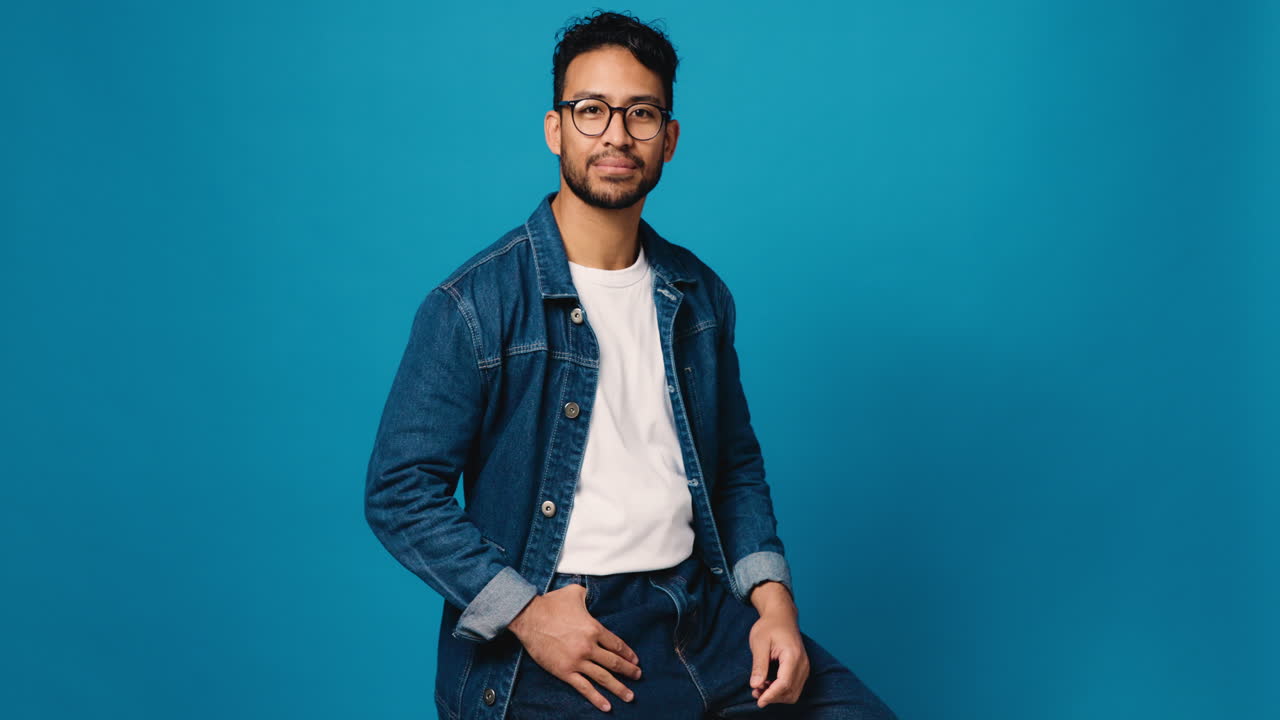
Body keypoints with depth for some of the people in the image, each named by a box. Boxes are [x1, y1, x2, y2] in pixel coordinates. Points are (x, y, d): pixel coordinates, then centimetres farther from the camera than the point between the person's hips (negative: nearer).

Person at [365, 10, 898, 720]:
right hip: (556, 635, -3)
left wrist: (772, 595, 2)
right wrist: (525, 610, -15)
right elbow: (399, 492, -6)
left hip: (702, 610, 4)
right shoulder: (473, 306, -7)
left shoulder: (700, 297, 10)